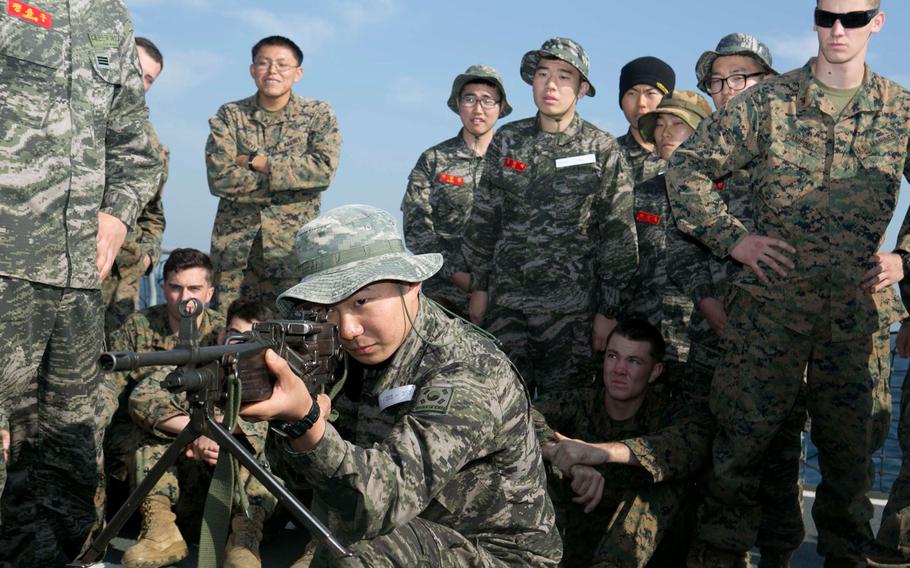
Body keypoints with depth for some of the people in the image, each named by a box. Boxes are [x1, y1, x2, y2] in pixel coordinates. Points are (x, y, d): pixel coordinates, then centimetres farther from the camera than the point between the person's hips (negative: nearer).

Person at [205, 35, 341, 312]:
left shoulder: (319, 115, 5)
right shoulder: (229, 115, 6)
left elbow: (324, 170, -12)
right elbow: (219, 178, -7)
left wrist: (257, 162, -12)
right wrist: (294, 176, -11)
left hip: (294, 247, -1)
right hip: (233, 245, 2)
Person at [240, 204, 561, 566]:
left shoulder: (467, 377, -26)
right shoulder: (362, 353, -5)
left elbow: (381, 503, -34)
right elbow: (297, 470, -5)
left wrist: (306, 420, -47)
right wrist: (287, 413, -25)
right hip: (415, 530, 7)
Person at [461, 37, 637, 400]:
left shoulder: (602, 150, -1)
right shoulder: (507, 141, 7)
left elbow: (618, 236, -2)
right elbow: (483, 218, 12)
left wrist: (608, 310, -5)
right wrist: (478, 286, 9)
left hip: (571, 307, -2)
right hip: (506, 302, 3)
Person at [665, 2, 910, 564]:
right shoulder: (766, 103, 2)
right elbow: (689, 166, 3)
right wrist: (732, 237, -4)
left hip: (860, 312, 2)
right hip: (770, 302, -1)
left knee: (850, 444, 11)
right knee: (743, 435, 3)